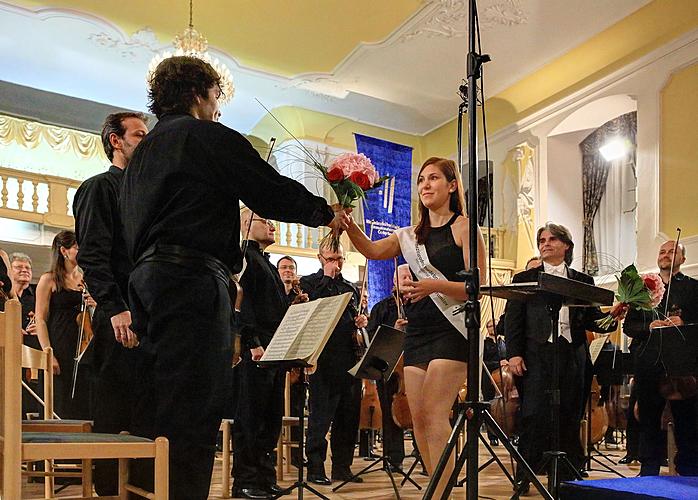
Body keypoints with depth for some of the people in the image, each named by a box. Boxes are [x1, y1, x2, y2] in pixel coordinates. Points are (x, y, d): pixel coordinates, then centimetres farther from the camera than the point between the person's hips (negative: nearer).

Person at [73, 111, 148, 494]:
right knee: (115, 409, -4)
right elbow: (92, 255, -12)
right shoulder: (99, 187, -1)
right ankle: (110, 488, 3)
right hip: (120, 318, -8)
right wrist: (115, 308, -22)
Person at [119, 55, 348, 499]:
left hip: (146, 276, 9)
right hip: (191, 278, -9)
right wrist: (326, 213, 11)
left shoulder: (144, 150, 24)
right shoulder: (208, 137, -2)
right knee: (194, 408, -10)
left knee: (157, 404, 11)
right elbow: (272, 191, -3)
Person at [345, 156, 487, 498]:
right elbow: (371, 250, 5)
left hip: (451, 328, -7)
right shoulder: (411, 236, 17)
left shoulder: (464, 227, -1)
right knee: (418, 419, 3)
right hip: (417, 329, 7)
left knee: (435, 415, -15)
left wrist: (434, 285, -24)